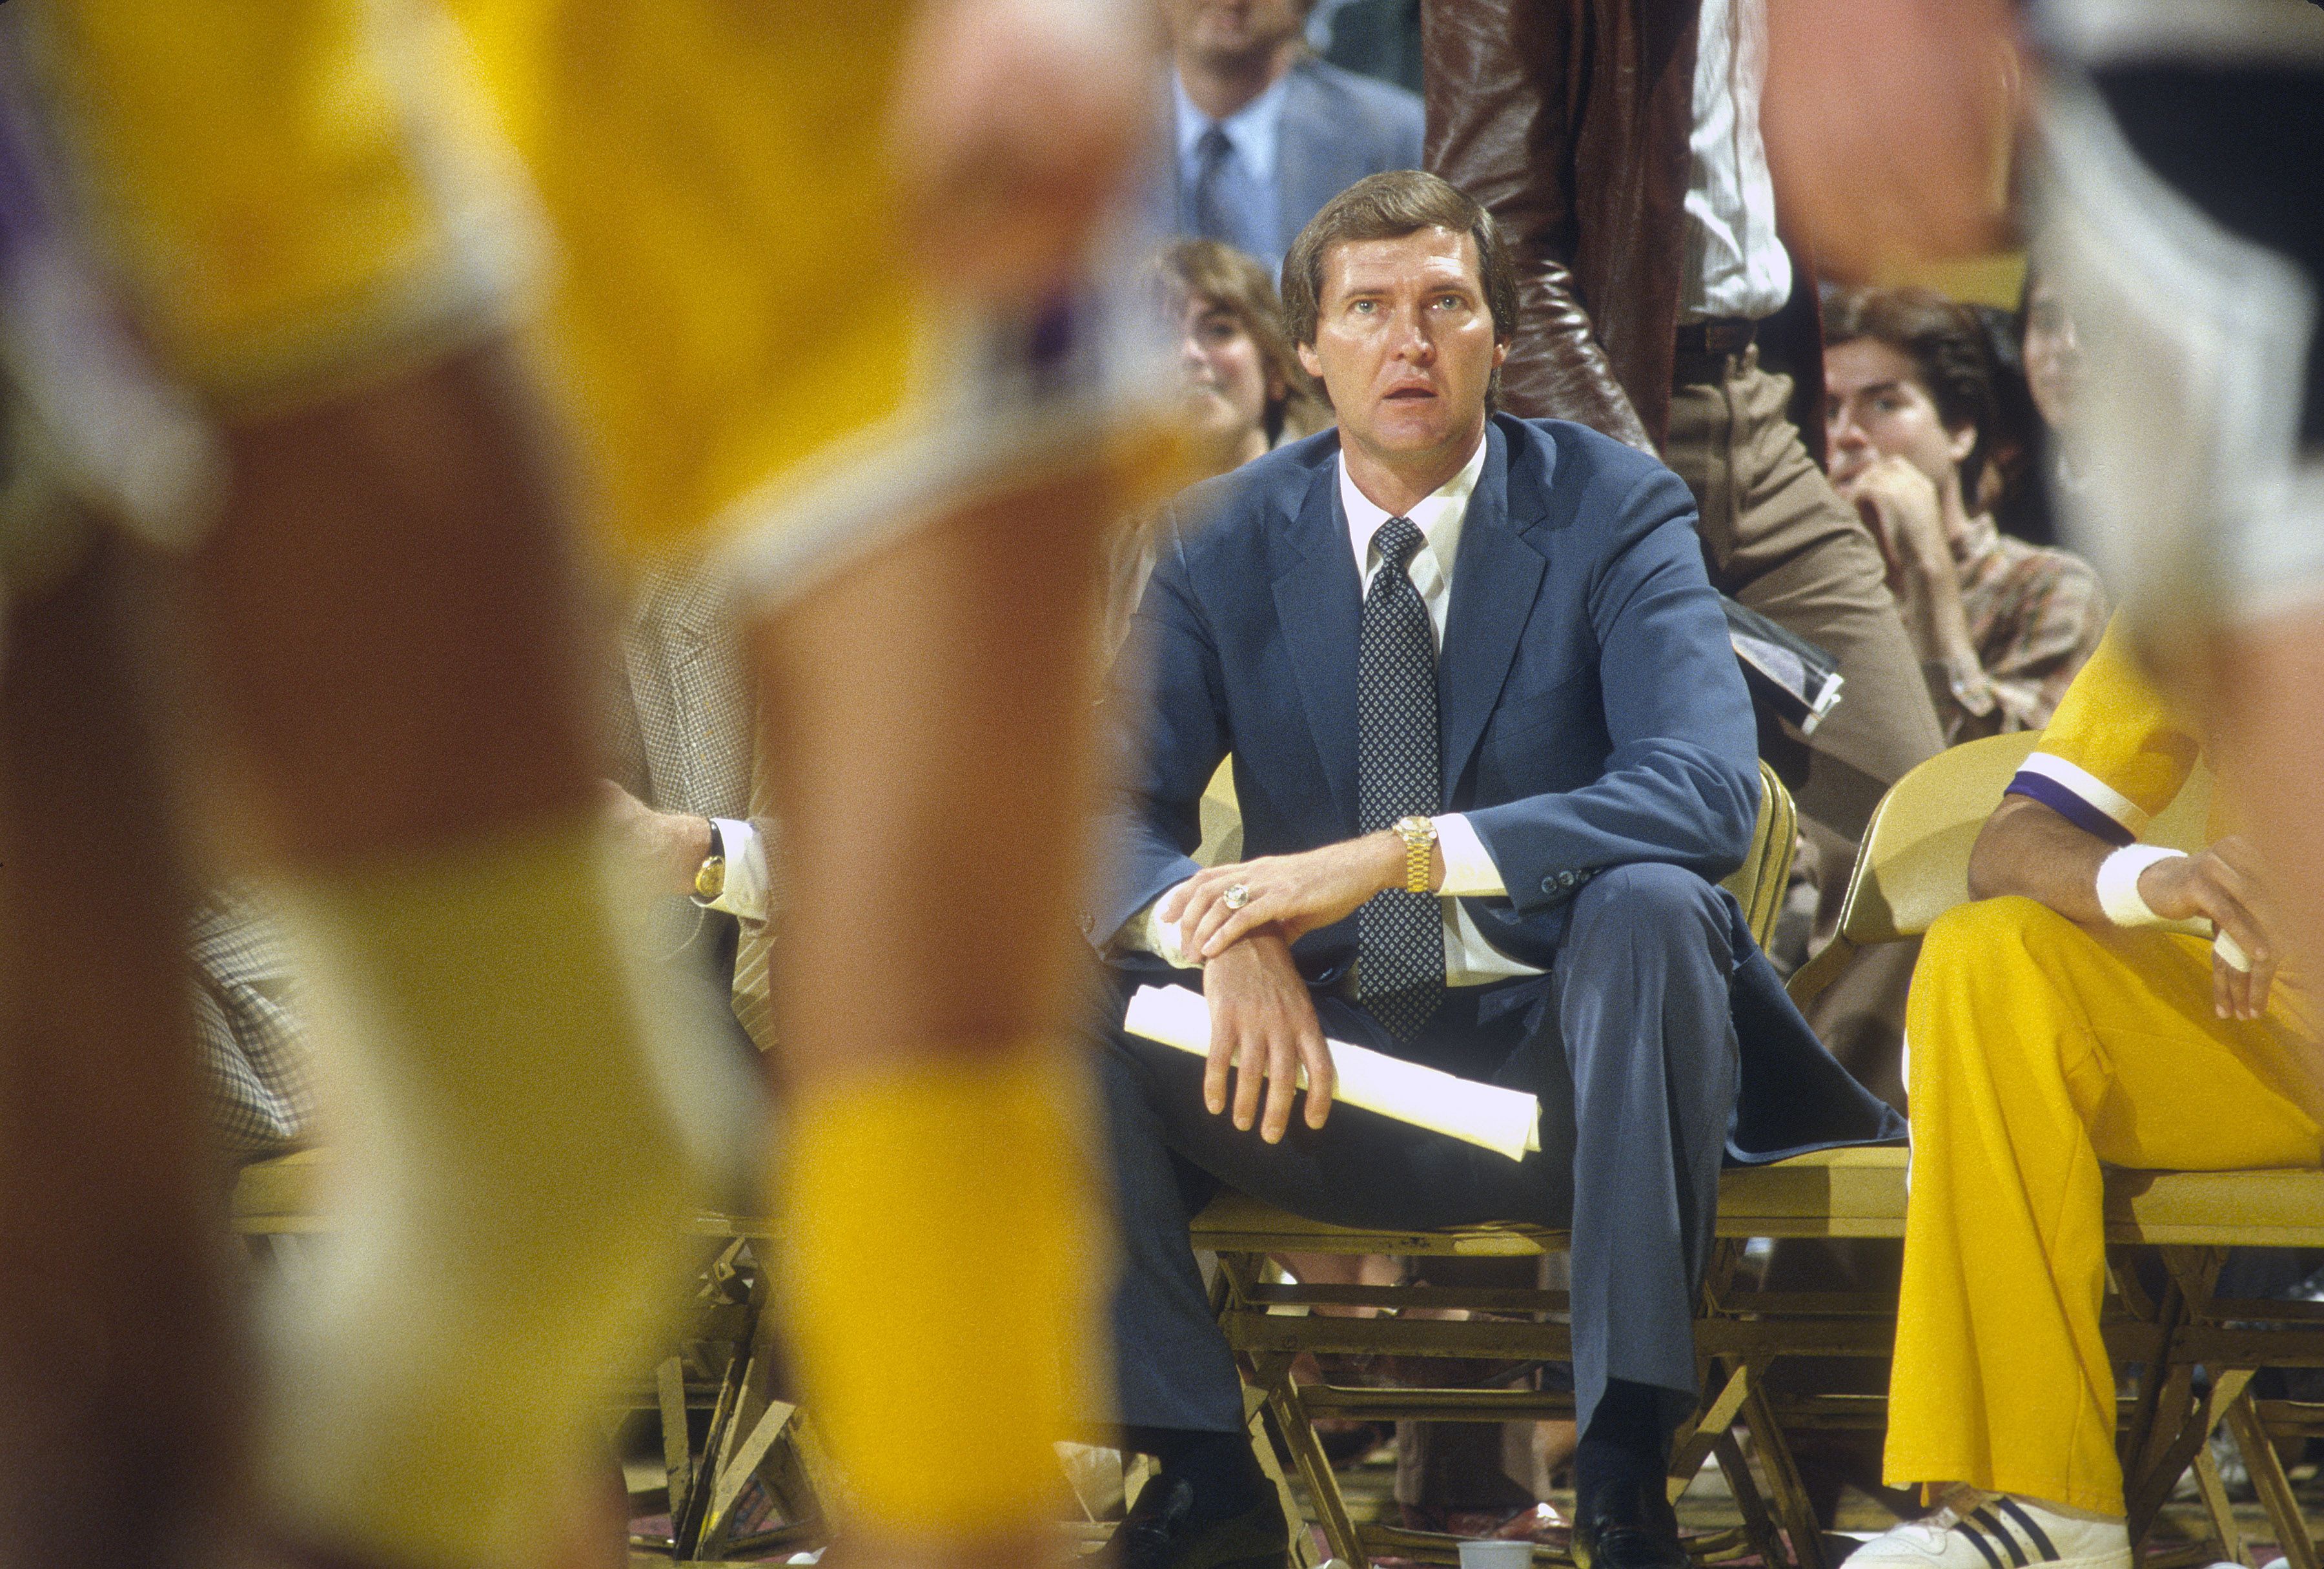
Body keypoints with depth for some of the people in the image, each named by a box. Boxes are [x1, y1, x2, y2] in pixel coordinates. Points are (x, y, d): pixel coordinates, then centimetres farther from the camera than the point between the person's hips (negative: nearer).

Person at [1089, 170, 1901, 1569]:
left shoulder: (1616, 513, -5)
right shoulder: (1227, 543, 5)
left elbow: (1708, 793, -21)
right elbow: (1111, 808, -2)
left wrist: (1392, 856, -31)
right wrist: (1225, 938, -27)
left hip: (1559, 1061, -3)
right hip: (1324, 1062, 3)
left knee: (1649, 905, -35)